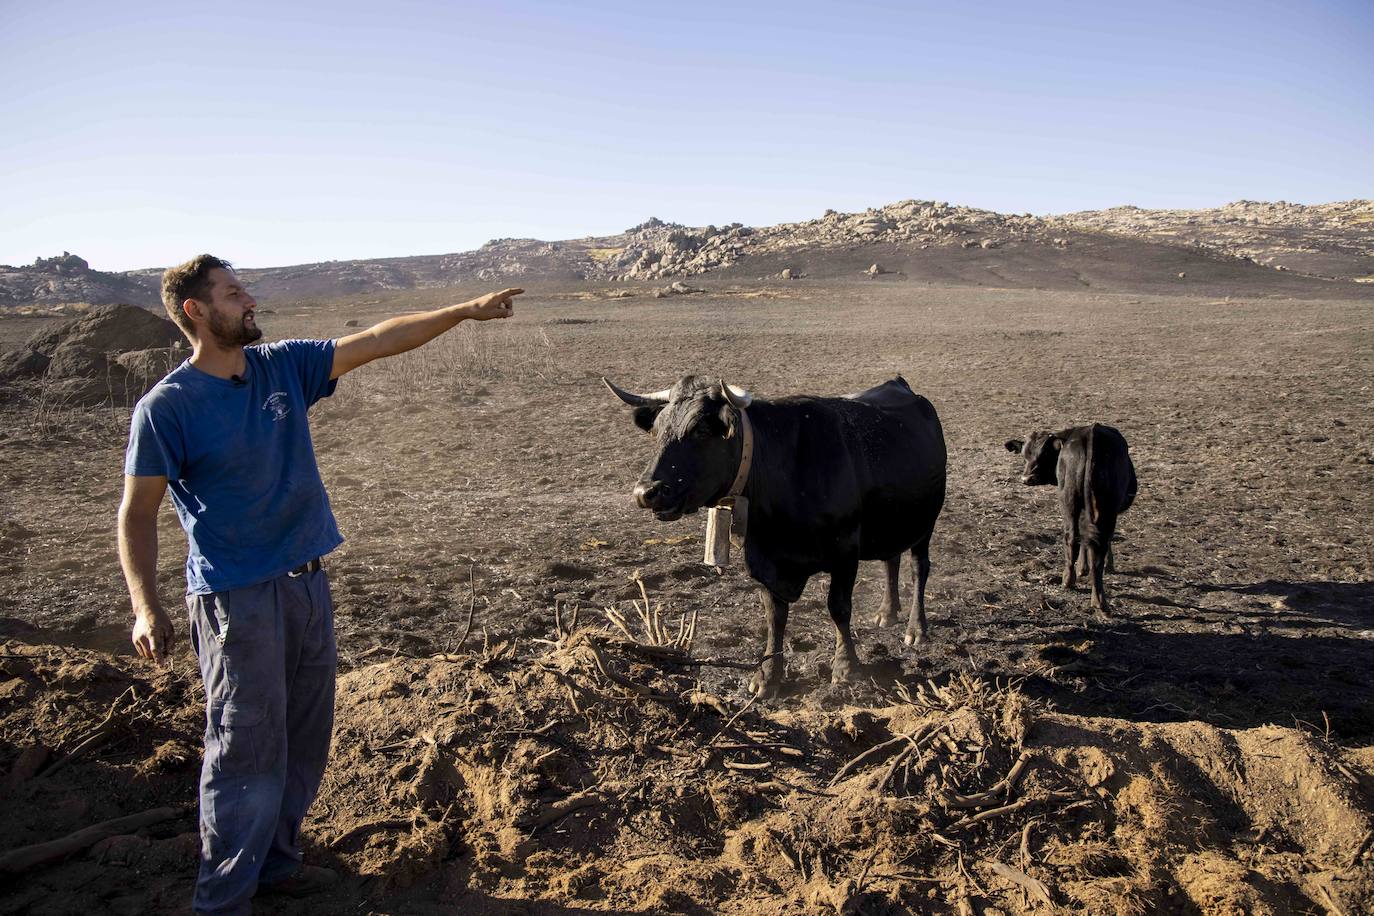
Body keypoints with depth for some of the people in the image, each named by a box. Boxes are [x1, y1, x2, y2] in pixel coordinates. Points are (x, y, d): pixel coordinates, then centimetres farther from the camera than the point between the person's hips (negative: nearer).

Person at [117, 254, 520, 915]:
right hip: (235, 599, -6)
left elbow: (377, 340, 4)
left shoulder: (283, 366, 4)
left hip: (307, 585, 7)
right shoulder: (166, 407, -11)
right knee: (248, 749, 0)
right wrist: (146, 608, -22)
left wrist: (466, 310, 0)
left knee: (304, 740, 17)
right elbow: (137, 512, -11)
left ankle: (273, 861, 35)